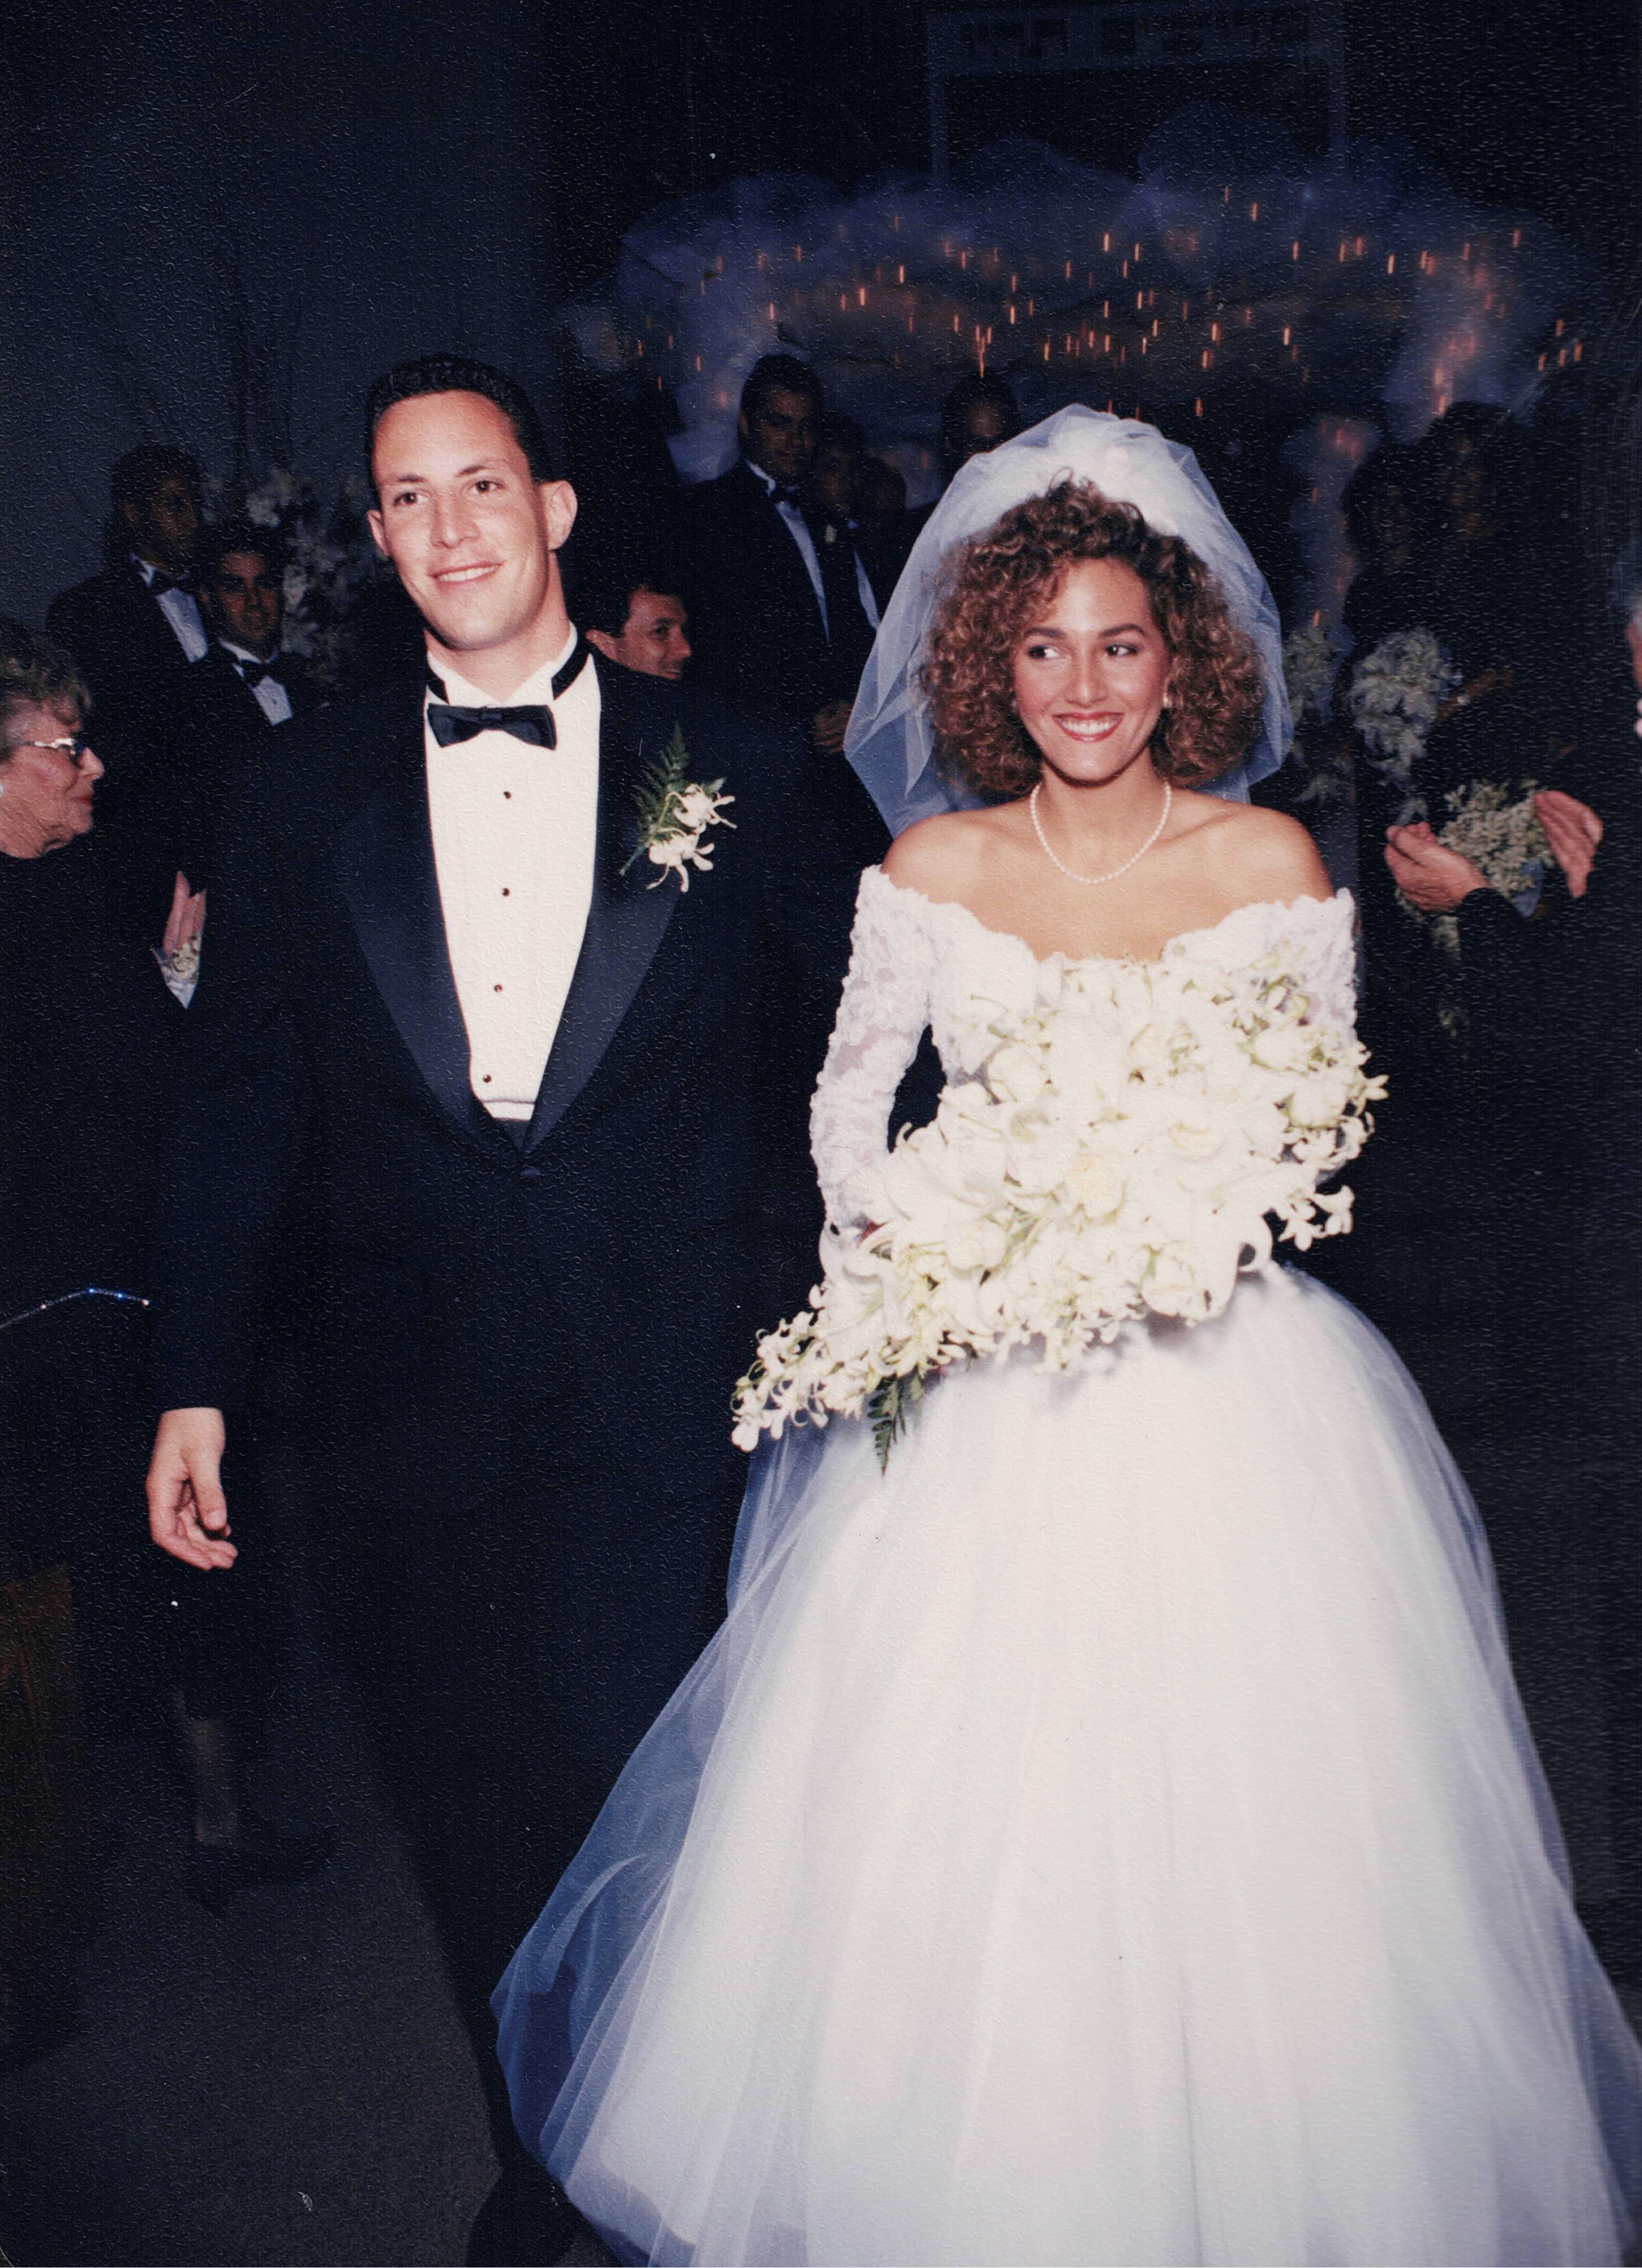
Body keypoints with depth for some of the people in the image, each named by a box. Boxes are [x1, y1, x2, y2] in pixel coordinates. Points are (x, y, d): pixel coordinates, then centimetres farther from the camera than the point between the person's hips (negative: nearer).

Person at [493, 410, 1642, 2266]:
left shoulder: (1273, 862, -1)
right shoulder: (927, 874, 0)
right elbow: (848, 1103, 8)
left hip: (1220, 1383, 0)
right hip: (983, 1373, 1)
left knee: (1233, 1812, 5)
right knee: (954, 1811, 6)